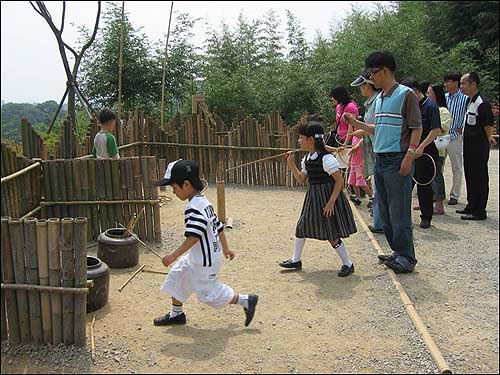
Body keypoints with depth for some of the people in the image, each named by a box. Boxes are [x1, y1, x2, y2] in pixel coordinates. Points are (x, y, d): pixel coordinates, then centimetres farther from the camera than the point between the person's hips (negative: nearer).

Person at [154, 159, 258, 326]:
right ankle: (176, 314, 32)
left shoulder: (193, 207, -24)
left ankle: (246, 301, 14)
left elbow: (193, 237, -32)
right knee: (176, 276, 17)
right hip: (198, 257, 10)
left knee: (208, 292, 3)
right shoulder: (204, 202, 6)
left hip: (205, 261, -10)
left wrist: (174, 255, -29)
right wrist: (225, 248, 21)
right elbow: (219, 226, 13)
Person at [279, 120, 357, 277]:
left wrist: (331, 202, -22)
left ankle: (348, 264, 14)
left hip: (326, 197, -9)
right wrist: (291, 164, 5)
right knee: (301, 226, 13)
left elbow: (339, 180, -19)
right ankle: (296, 260, 28)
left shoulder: (326, 158, -19)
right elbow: (301, 179, 15)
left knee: (331, 234, -3)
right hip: (313, 198, 9)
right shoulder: (307, 158, 7)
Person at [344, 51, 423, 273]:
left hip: (397, 161, -8)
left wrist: (409, 156, -17)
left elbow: (417, 128, -10)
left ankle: (407, 257, 5)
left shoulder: (406, 94, -7)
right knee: (385, 212, 12)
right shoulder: (379, 99, 16)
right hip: (380, 160, 9)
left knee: (399, 212, -5)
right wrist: (356, 124, 15)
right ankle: (398, 251, 23)